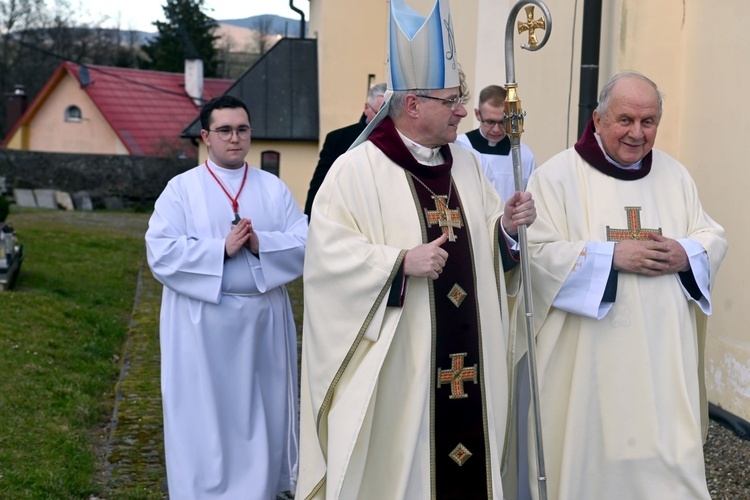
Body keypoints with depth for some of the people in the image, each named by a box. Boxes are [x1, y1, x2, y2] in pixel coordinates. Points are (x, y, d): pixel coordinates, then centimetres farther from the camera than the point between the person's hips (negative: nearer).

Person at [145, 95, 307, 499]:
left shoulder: (274, 188, 7)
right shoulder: (181, 188, 0)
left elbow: (305, 246, 0)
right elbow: (160, 253, -11)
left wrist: (260, 243, -17)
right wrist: (222, 248, -18)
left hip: (263, 320, 3)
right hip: (202, 322, -2)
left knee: (262, 413, 10)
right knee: (204, 418, 5)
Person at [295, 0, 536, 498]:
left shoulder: (466, 162, 9)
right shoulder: (357, 168, -11)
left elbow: (486, 239, 15)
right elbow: (329, 252, -16)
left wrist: (508, 225, -6)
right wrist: (401, 262, -24)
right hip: (394, 362, -6)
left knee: (467, 451, 13)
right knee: (395, 460, 5)